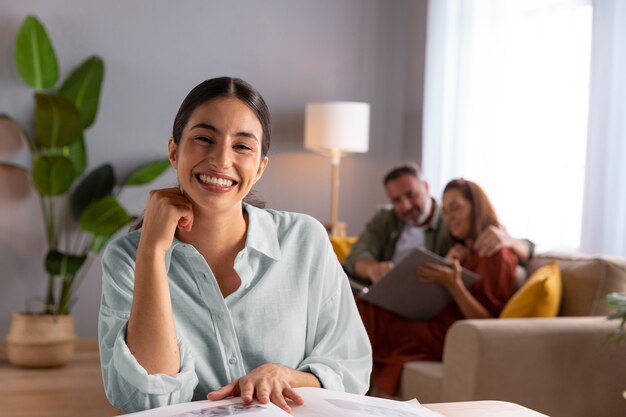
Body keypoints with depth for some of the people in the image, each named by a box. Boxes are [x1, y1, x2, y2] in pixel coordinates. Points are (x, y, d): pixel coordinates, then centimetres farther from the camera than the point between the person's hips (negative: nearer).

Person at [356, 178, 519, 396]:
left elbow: (487, 323, -15)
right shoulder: (464, 251, 20)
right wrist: (448, 264, 2)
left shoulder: (496, 254, -8)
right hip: (434, 324, 9)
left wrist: (453, 285, -24)